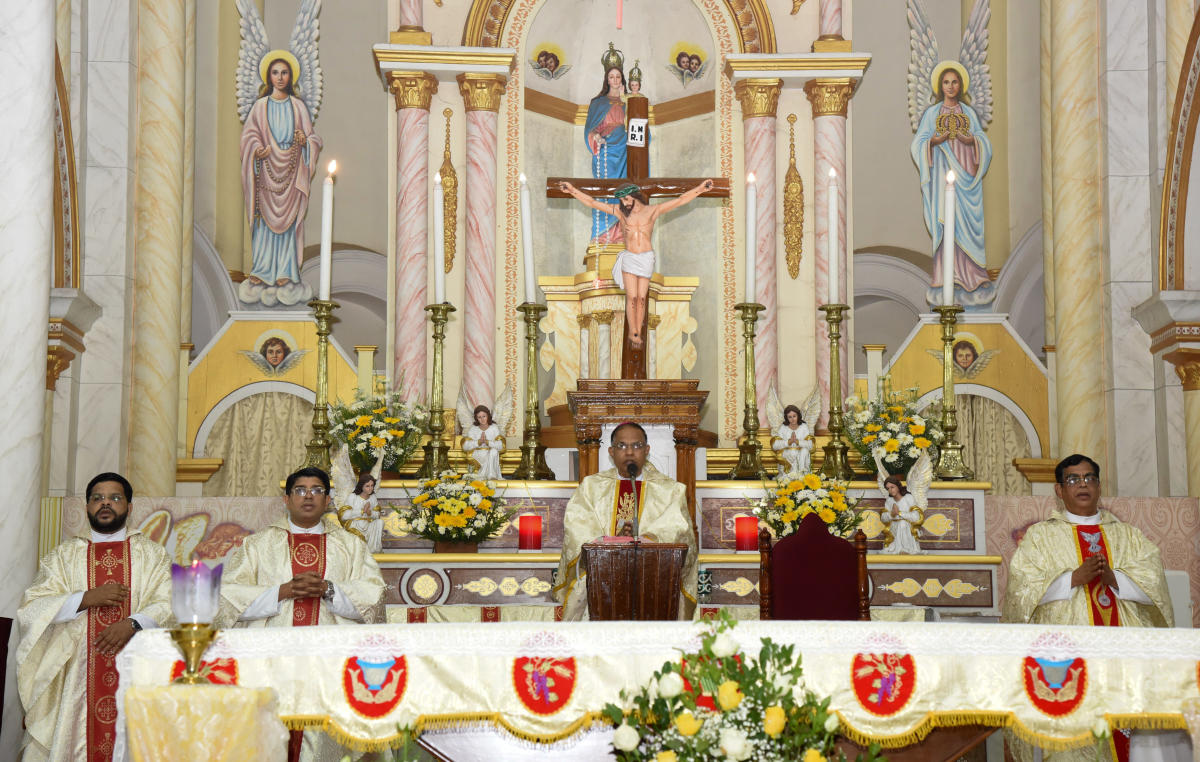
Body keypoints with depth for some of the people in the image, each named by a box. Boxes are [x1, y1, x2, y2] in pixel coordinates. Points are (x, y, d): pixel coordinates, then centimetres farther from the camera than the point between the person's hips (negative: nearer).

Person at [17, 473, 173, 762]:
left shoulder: (151, 553, 11)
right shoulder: (64, 554, 12)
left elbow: (169, 604, -1)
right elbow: (31, 608, 2)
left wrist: (132, 624, -17)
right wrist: (87, 599, -9)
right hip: (77, 670, 1)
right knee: (74, 739, -5)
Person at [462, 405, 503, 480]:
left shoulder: (494, 428, 5)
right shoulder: (472, 429, 7)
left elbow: (501, 446, -7)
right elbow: (465, 446, -4)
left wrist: (487, 442, -19)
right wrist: (479, 442, -15)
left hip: (491, 456, 0)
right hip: (477, 455, 0)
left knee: (494, 451, -32)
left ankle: (491, 476, -32)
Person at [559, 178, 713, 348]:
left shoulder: (653, 210, 4)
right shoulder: (620, 211, 5)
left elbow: (681, 200, 4)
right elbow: (592, 203, 6)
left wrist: (700, 189, -1)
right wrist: (573, 190, 2)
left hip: (646, 258, 0)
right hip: (629, 258, 0)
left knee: (641, 298, 1)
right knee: (632, 298, -8)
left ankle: (638, 333, 7)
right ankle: (632, 333, 0)